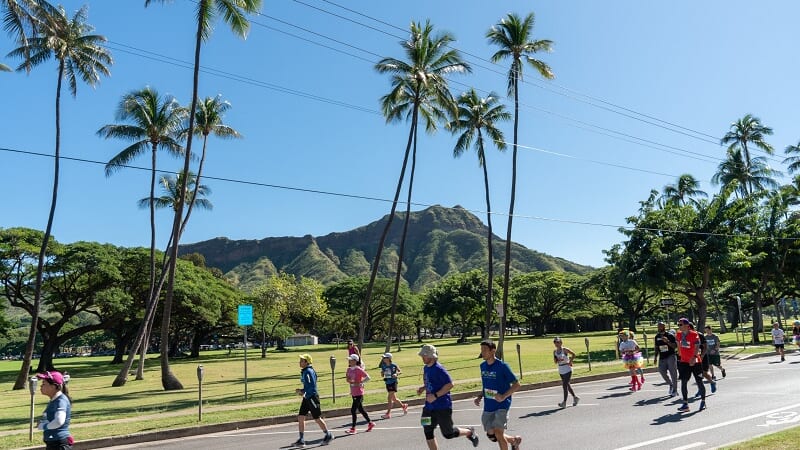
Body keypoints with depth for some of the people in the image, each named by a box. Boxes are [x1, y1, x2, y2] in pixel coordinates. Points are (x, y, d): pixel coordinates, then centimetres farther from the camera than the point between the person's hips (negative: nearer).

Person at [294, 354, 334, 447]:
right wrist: (302, 391, 7)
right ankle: (301, 440, 12)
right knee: (300, 417, 5)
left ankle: (328, 435, 20)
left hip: (312, 397, -9)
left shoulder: (309, 371, -19)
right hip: (307, 398, 9)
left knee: (317, 418, 2)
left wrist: (302, 391, -14)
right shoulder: (304, 371, 11)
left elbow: (311, 386, -24)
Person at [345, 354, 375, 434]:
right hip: (353, 393, 8)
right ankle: (370, 423, 30)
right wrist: (349, 380, -4)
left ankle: (353, 428, 0)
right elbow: (348, 379, 19)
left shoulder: (359, 369, -16)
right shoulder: (349, 369, 6)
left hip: (359, 393, -8)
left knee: (353, 410, -9)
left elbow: (368, 377, -19)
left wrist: (359, 383, -24)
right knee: (360, 409, 16)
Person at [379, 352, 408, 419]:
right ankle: (404, 406, 38)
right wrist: (382, 372, -11)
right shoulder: (383, 366, 2)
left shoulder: (394, 365, -11)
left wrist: (396, 374, -19)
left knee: (390, 399, -10)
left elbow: (400, 371, 1)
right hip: (387, 383, 6)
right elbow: (382, 375, 11)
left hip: (393, 383, -6)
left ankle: (388, 414, -3)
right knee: (394, 399, 16)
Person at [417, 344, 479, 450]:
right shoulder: (425, 368, 9)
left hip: (443, 406, -8)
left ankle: (469, 432, 30)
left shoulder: (439, 369, -18)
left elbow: (450, 385, -21)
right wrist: (422, 388, 5)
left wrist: (435, 395, -24)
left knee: (448, 434, 4)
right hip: (429, 406, 8)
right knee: (428, 432, 3)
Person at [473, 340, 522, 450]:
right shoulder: (483, 366, 6)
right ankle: (515, 440, 33)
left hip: (502, 405, -7)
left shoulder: (502, 366, -14)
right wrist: (480, 397, 3)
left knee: (498, 433, -15)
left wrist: (504, 396, -23)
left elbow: (516, 385, -12)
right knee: (491, 435, 8)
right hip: (488, 407, 7)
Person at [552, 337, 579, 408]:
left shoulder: (564, 349, -10)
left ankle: (564, 402, -8)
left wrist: (570, 362, -11)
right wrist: (558, 360, -12)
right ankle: (575, 397, 32)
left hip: (567, 370, -7)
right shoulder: (555, 351, 7)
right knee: (567, 385, 14)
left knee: (565, 385, -10)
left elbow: (573, 354, -7)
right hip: (561, 371, 7)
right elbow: (555, 362, 9)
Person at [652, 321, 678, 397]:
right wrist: (655, 357, 12)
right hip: (662, 358, 5)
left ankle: (674, 390, 5)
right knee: (662, 372, 1)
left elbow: (675, 346, -10)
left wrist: (667, 341, -24)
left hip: (670, 356, -5)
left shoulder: (670, 336, -6)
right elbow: (656, 347, 17)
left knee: (673, 373, -3)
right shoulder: (657, 337, 10)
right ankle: (670, 384, 26)